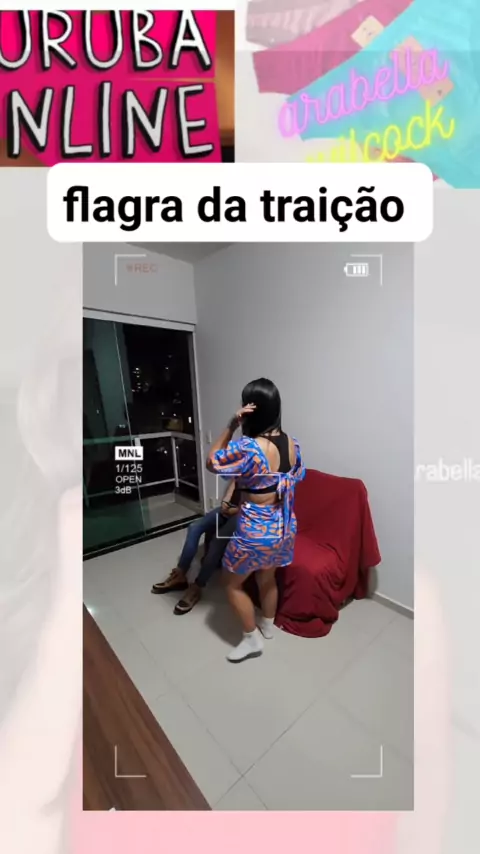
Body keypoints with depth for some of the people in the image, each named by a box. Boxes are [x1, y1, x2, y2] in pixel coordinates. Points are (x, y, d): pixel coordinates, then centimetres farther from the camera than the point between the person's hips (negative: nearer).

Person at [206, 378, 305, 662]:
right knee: (267, 577, 30)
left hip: (256, 530, -7)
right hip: (284, 526, 7)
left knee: (233, 584, 20)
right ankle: (268, 625, 51)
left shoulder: (247, 447, -27)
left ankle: (252, 639, 34)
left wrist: (231, 426, -16)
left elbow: (212, 463, -11)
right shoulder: (292, 443, -6)